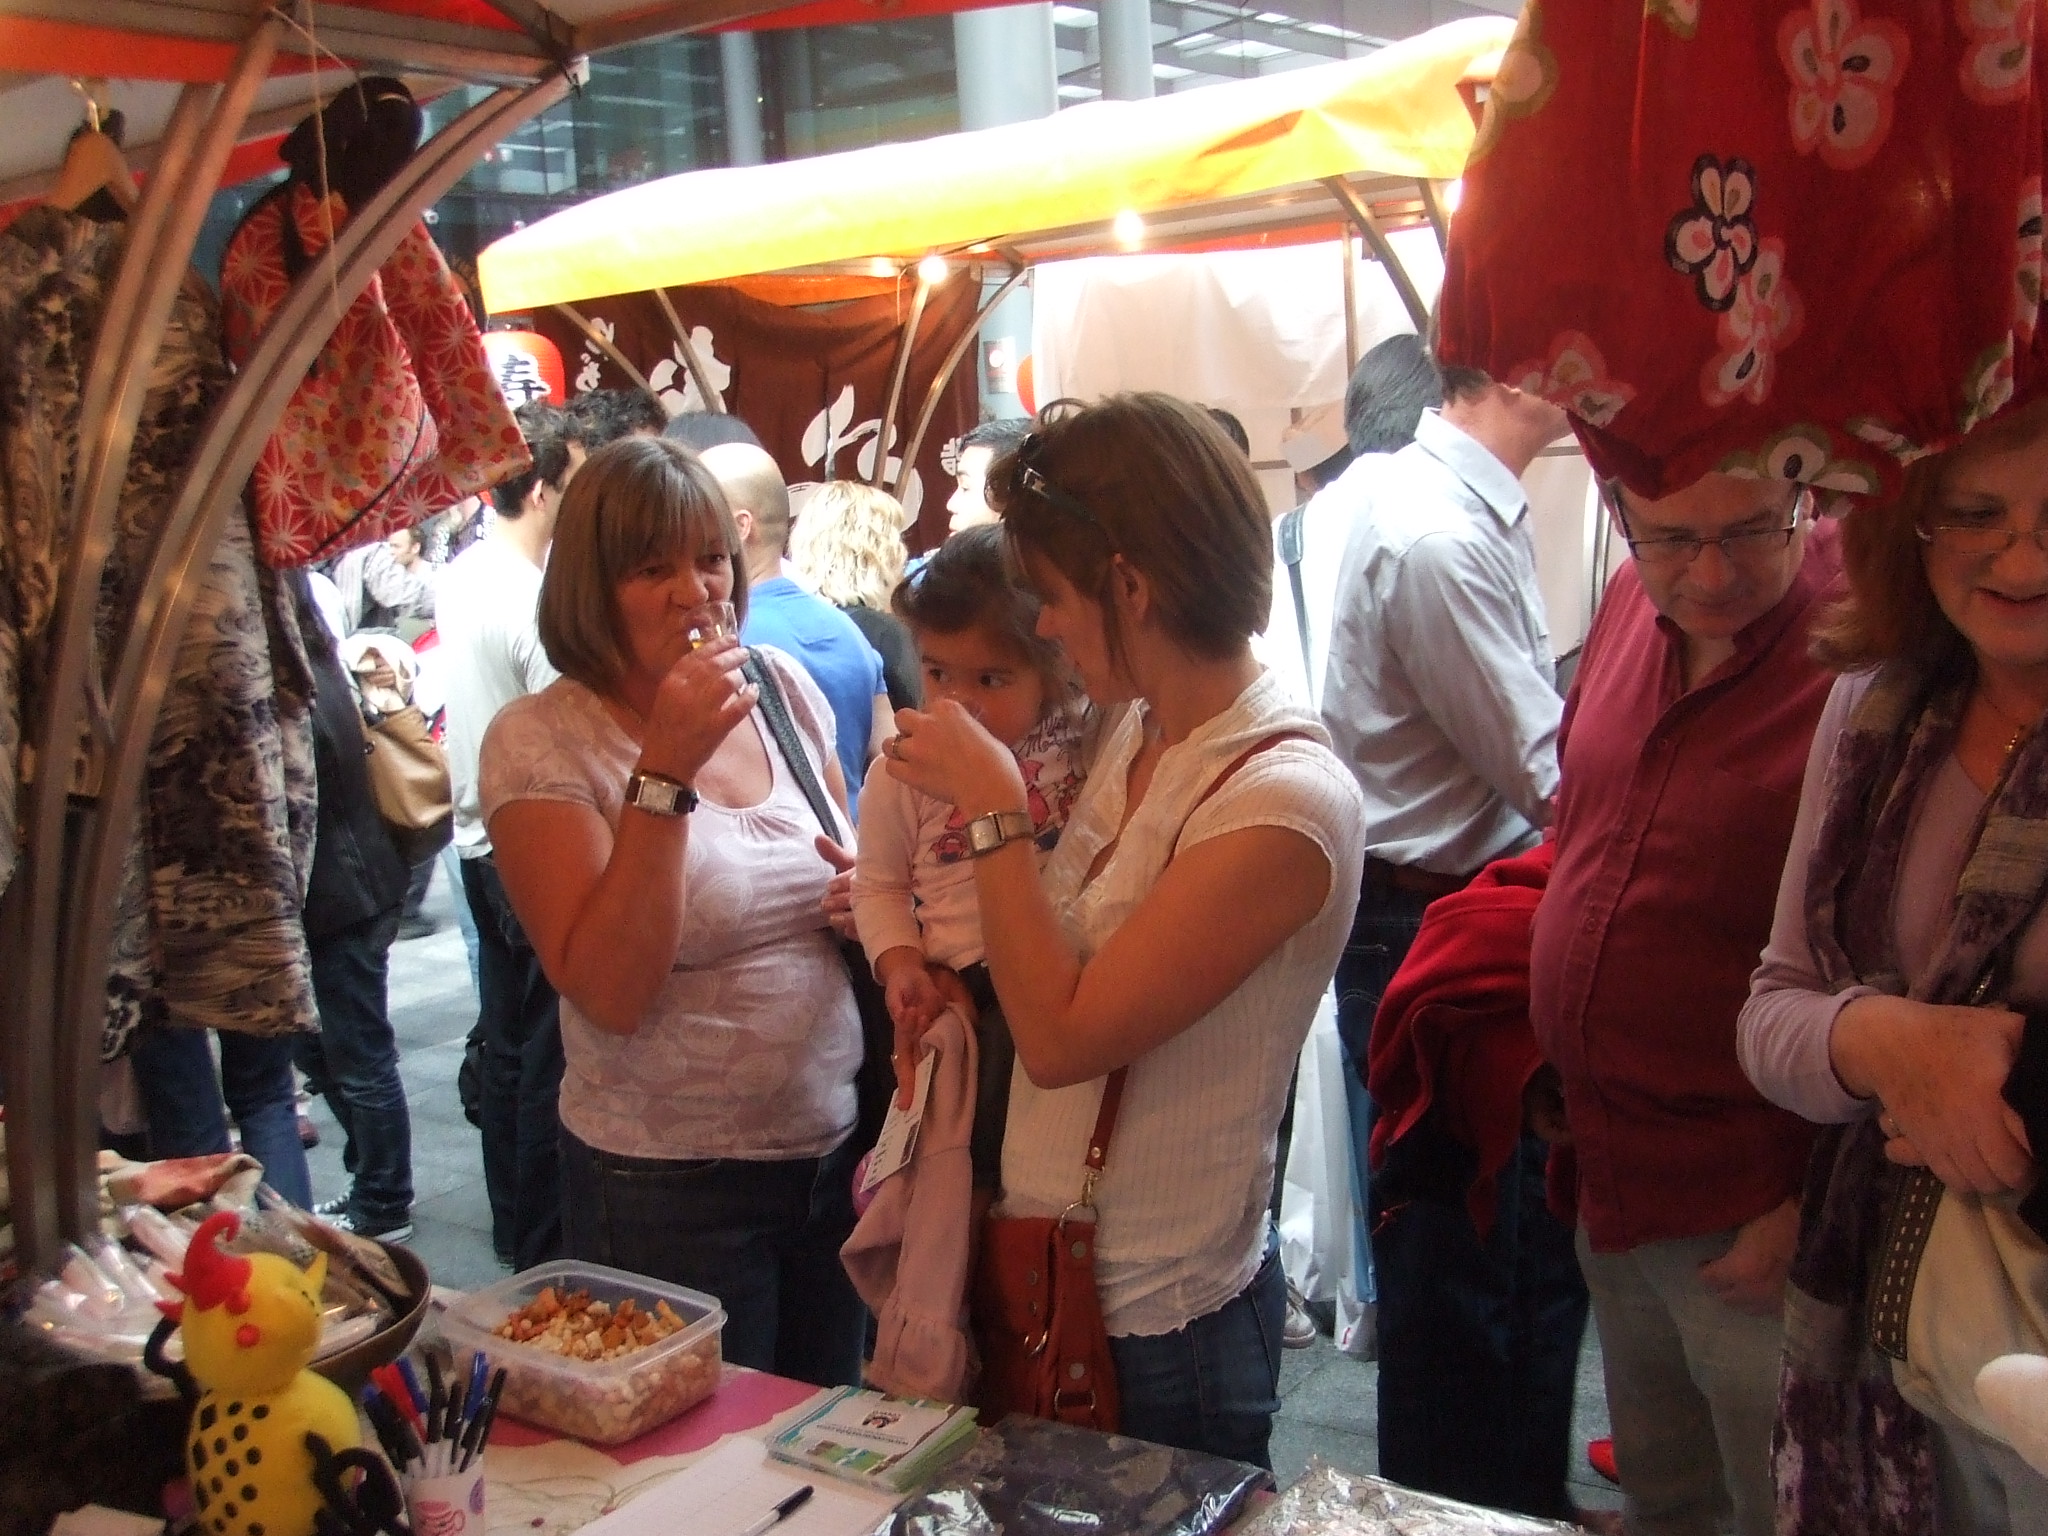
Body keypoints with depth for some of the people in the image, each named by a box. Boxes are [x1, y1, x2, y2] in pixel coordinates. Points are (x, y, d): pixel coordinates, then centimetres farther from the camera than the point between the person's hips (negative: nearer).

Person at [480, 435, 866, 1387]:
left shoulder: (783, 688, 1)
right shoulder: (540, 743, -13)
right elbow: (609, 993, -22)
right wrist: (664, 772, -27)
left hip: (836, 1154, 5)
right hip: (669, 1190, -5)